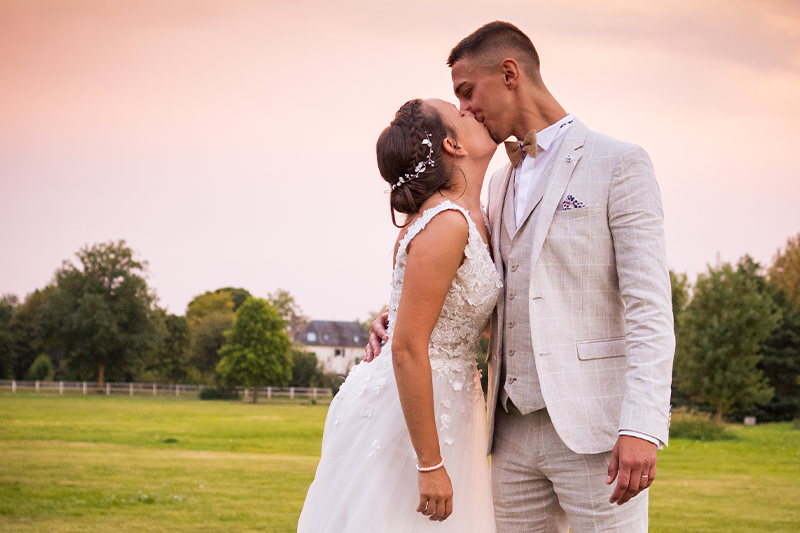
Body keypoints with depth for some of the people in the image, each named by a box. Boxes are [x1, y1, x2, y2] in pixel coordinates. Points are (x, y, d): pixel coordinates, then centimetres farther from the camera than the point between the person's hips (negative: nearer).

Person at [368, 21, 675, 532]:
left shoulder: (619, 163, -4)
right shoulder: (501, 185, 19)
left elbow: (649, 305, -12)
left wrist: (642, 428, -22)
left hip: (595, 430, -7)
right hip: (516, 432, 7)